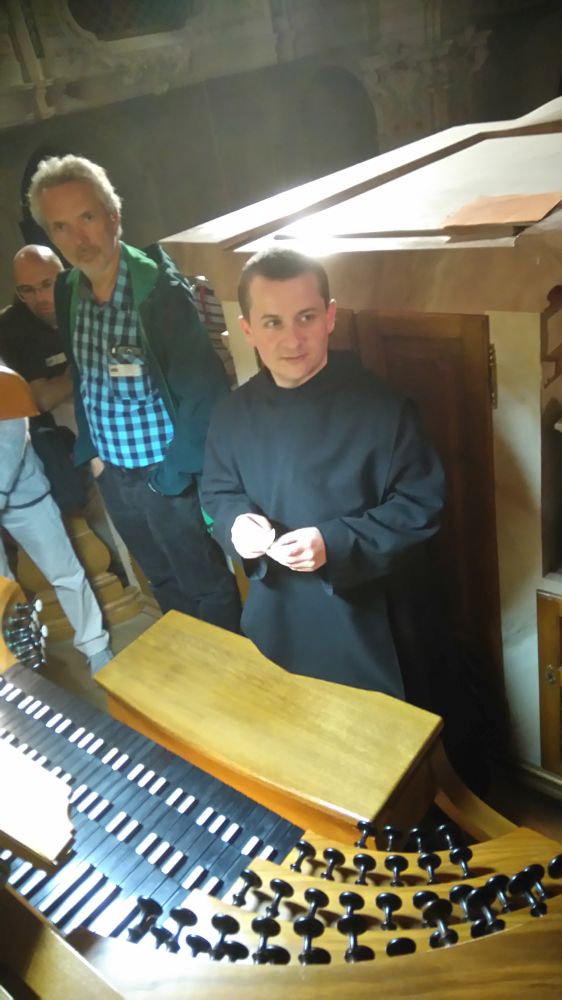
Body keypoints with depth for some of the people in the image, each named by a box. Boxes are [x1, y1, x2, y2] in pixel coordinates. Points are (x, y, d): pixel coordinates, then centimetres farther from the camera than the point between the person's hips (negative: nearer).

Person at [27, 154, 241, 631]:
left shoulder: (162, 290, -22)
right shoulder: (68, 290, -1)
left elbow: (205, 391, -22)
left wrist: (176, 473, -18)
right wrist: (90, 450, 7)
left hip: (166, 475, -6)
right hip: (111, 476, 7)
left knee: (207, 586, 13)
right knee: (163, 583, 24)